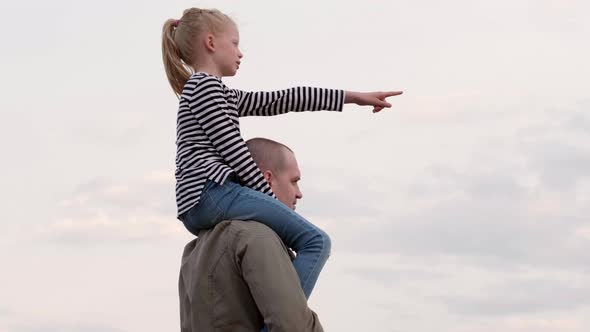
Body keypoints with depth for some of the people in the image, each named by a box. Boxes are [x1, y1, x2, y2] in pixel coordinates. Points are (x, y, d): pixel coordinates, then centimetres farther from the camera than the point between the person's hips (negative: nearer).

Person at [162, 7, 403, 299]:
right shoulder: (205, 84, 0)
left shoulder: (212, 92, 29)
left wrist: (352, 96, 24)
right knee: (316, 242, -15)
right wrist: (270, 196, -5)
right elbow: (231, 149, -10)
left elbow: (282, 101, 26)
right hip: (214, 191, -11)